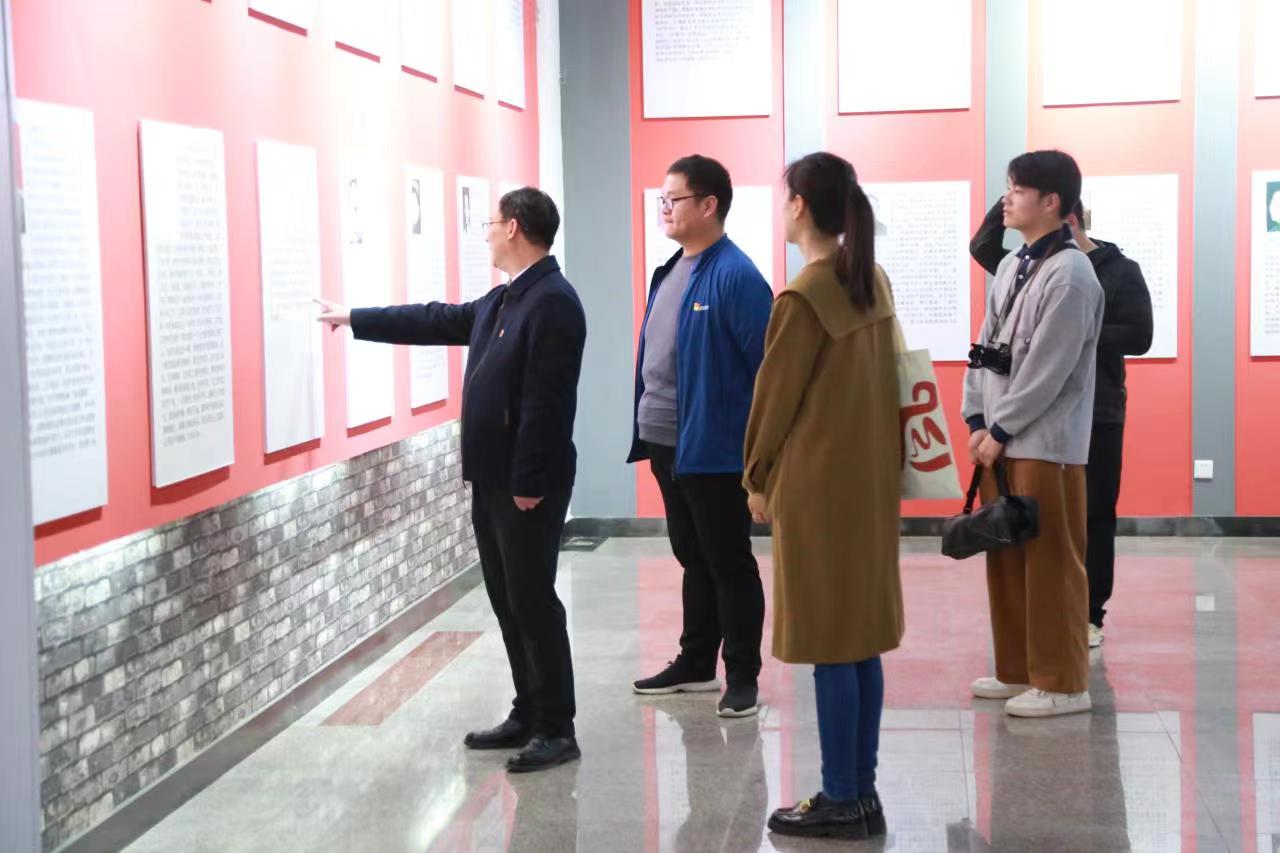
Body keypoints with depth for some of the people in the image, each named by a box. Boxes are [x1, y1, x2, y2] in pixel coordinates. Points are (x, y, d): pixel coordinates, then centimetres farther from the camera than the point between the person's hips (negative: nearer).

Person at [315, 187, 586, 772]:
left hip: (526, 484, -10)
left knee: (534, 603, -4)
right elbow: (437, 321, 26)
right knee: (508, 602, 13)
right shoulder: (502, 299, 13)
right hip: (492, 479, 10)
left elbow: (545, 401, -22)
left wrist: (528, 483, -22)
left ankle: (557, 730, 4)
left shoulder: (553, 301, -17)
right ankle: (529, 715, 22)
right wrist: (353, 319, 31)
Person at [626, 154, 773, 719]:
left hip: (714, 450, -8)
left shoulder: (735, 277, -16)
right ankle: (695, 665, 30)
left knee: (729, 564, 3)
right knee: (693, 559, 18)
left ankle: (743, 677, 14)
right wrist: (644, 430, 15)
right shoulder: (669, 272, 11)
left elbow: (766, 365, -17)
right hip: (665, 445, 8)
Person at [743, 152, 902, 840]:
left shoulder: (802, 299, -17)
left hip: (817, 485, -8)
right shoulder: (874, 282, 7)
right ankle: (862, 791, 19)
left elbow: (775, 396, -10)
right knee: (862, 636, 12)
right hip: (871, 475, 8)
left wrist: (757, 480, 3)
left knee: (830, 643, -1)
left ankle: (840, 801, 7)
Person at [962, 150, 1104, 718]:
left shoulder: (1071, 275, -13)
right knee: (1005, 558, 13)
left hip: (1045, 441, -9)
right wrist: (978, 422, 4)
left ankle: (1062, 683, 6)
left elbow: (1047, 370, -17)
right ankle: (1018, 671, 24)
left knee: (1052, 564, -2)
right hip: (1001, 437, 9)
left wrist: (999, 431, -13)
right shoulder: (1011, 266, 14)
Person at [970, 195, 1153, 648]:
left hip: (1096, 413, -4)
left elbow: (1138, 337, -11)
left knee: (1093, 516, 4)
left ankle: (1090, 615, 11)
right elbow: (983, 245, 1)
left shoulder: (1120, 270, -5)